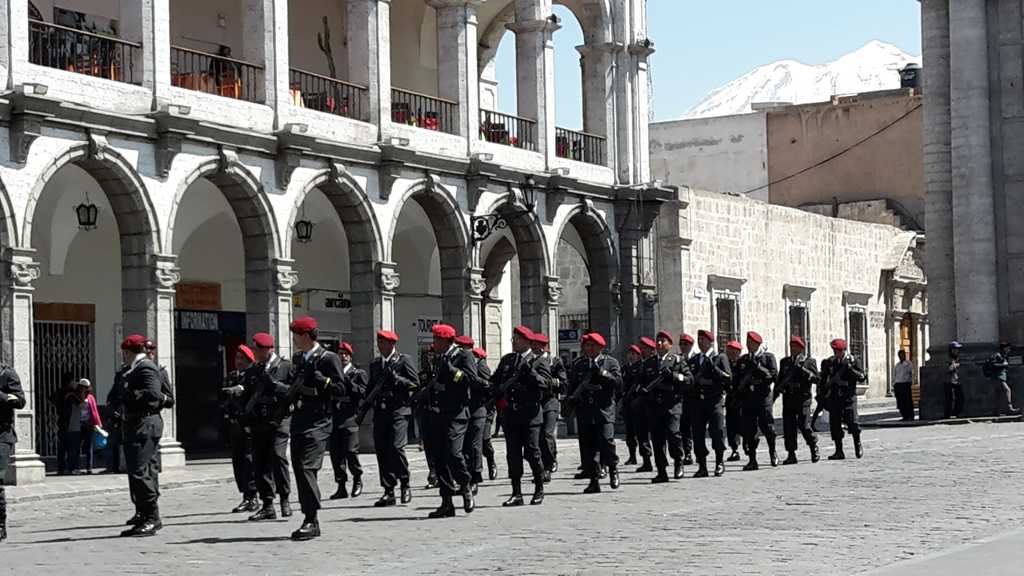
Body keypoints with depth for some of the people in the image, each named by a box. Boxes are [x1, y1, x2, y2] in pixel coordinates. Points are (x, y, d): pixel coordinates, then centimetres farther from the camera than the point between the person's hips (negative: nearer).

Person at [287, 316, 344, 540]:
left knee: (307, 467, -17)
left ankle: (312, 520, -16)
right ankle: (309, 520, 13)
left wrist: (319, 378, -17)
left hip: (318, 421, -8)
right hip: (298, 419, 8)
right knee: (299, 469, 7)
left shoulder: (328, 359, -6)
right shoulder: (298, 358, 17)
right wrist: (289, 395, 9)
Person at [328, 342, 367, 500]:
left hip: (350, 417, -4)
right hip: (334, 418, 4)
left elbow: (363, 392, -6)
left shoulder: (358, 374, 6)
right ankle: (341, 486, 8)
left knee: (350, 450, -10)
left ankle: (357, 478, 13)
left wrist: (349, 384, -16)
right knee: (336, 452, 2)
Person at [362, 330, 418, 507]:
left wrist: (396, 379, -14)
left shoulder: (403, 360, 1)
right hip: (380, 411, 5)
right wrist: (363, 409, 12)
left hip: (399, 410, -5)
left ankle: (405, 485, 2)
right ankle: (388, 492, 6)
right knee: (381, 450, 0)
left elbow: (415, 383, -3)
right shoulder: (375, 364, 17)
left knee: (396, 447, -16)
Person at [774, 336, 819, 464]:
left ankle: (814, 448, 15)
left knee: (804, 425, -8)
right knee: (788, 426, -2)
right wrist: (774, 395, 13)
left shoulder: (810, 361, 3)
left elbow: (815, 378, -6)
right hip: (788, 397, 4)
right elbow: (779, 380, 19)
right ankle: (791, 454, 2)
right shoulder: (785, 362, 16)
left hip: (803, 397, -4)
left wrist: (802, 369, -16)